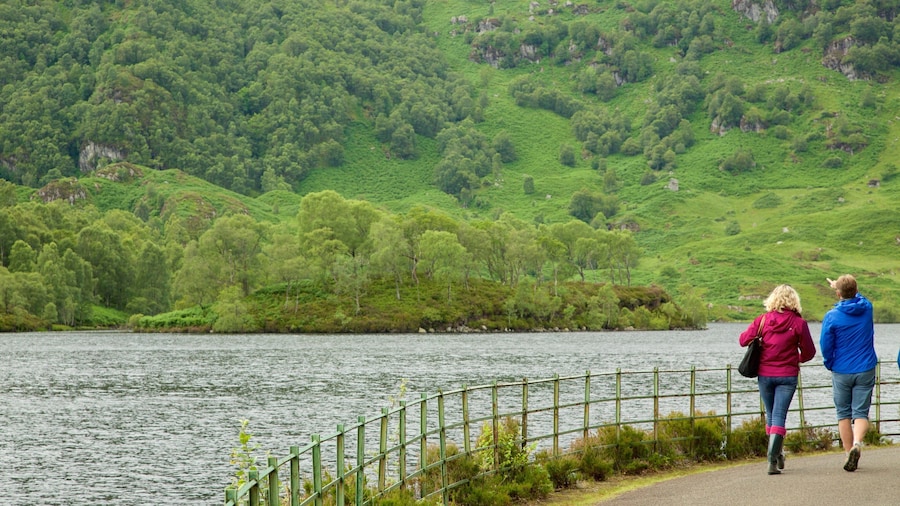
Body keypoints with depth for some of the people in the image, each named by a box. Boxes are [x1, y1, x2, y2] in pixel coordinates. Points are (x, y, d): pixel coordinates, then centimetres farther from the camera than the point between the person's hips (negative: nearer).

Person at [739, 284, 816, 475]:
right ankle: (773, 459, -15)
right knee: (779, 416, -3)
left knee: (771, 414, 17)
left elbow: (744, 339, -4)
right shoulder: (798, 323, -7)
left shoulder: (762, 320, -4)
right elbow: (809, 352, -1)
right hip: (787, 375, -2)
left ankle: (777, 455, 27)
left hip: (765, 374, 2)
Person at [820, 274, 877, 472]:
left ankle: (849, 454, 10)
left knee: (844, 414, 11)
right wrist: (839, 285, 35)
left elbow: (826, 346, -8)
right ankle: (857, 443, -25)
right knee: (861, 412, 2)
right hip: (865, 371, 2)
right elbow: (858, 296, 24)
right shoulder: (867, 308, -1)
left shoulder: (832, 316, -11)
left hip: (842, 372, -2)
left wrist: (830, 365, 11)